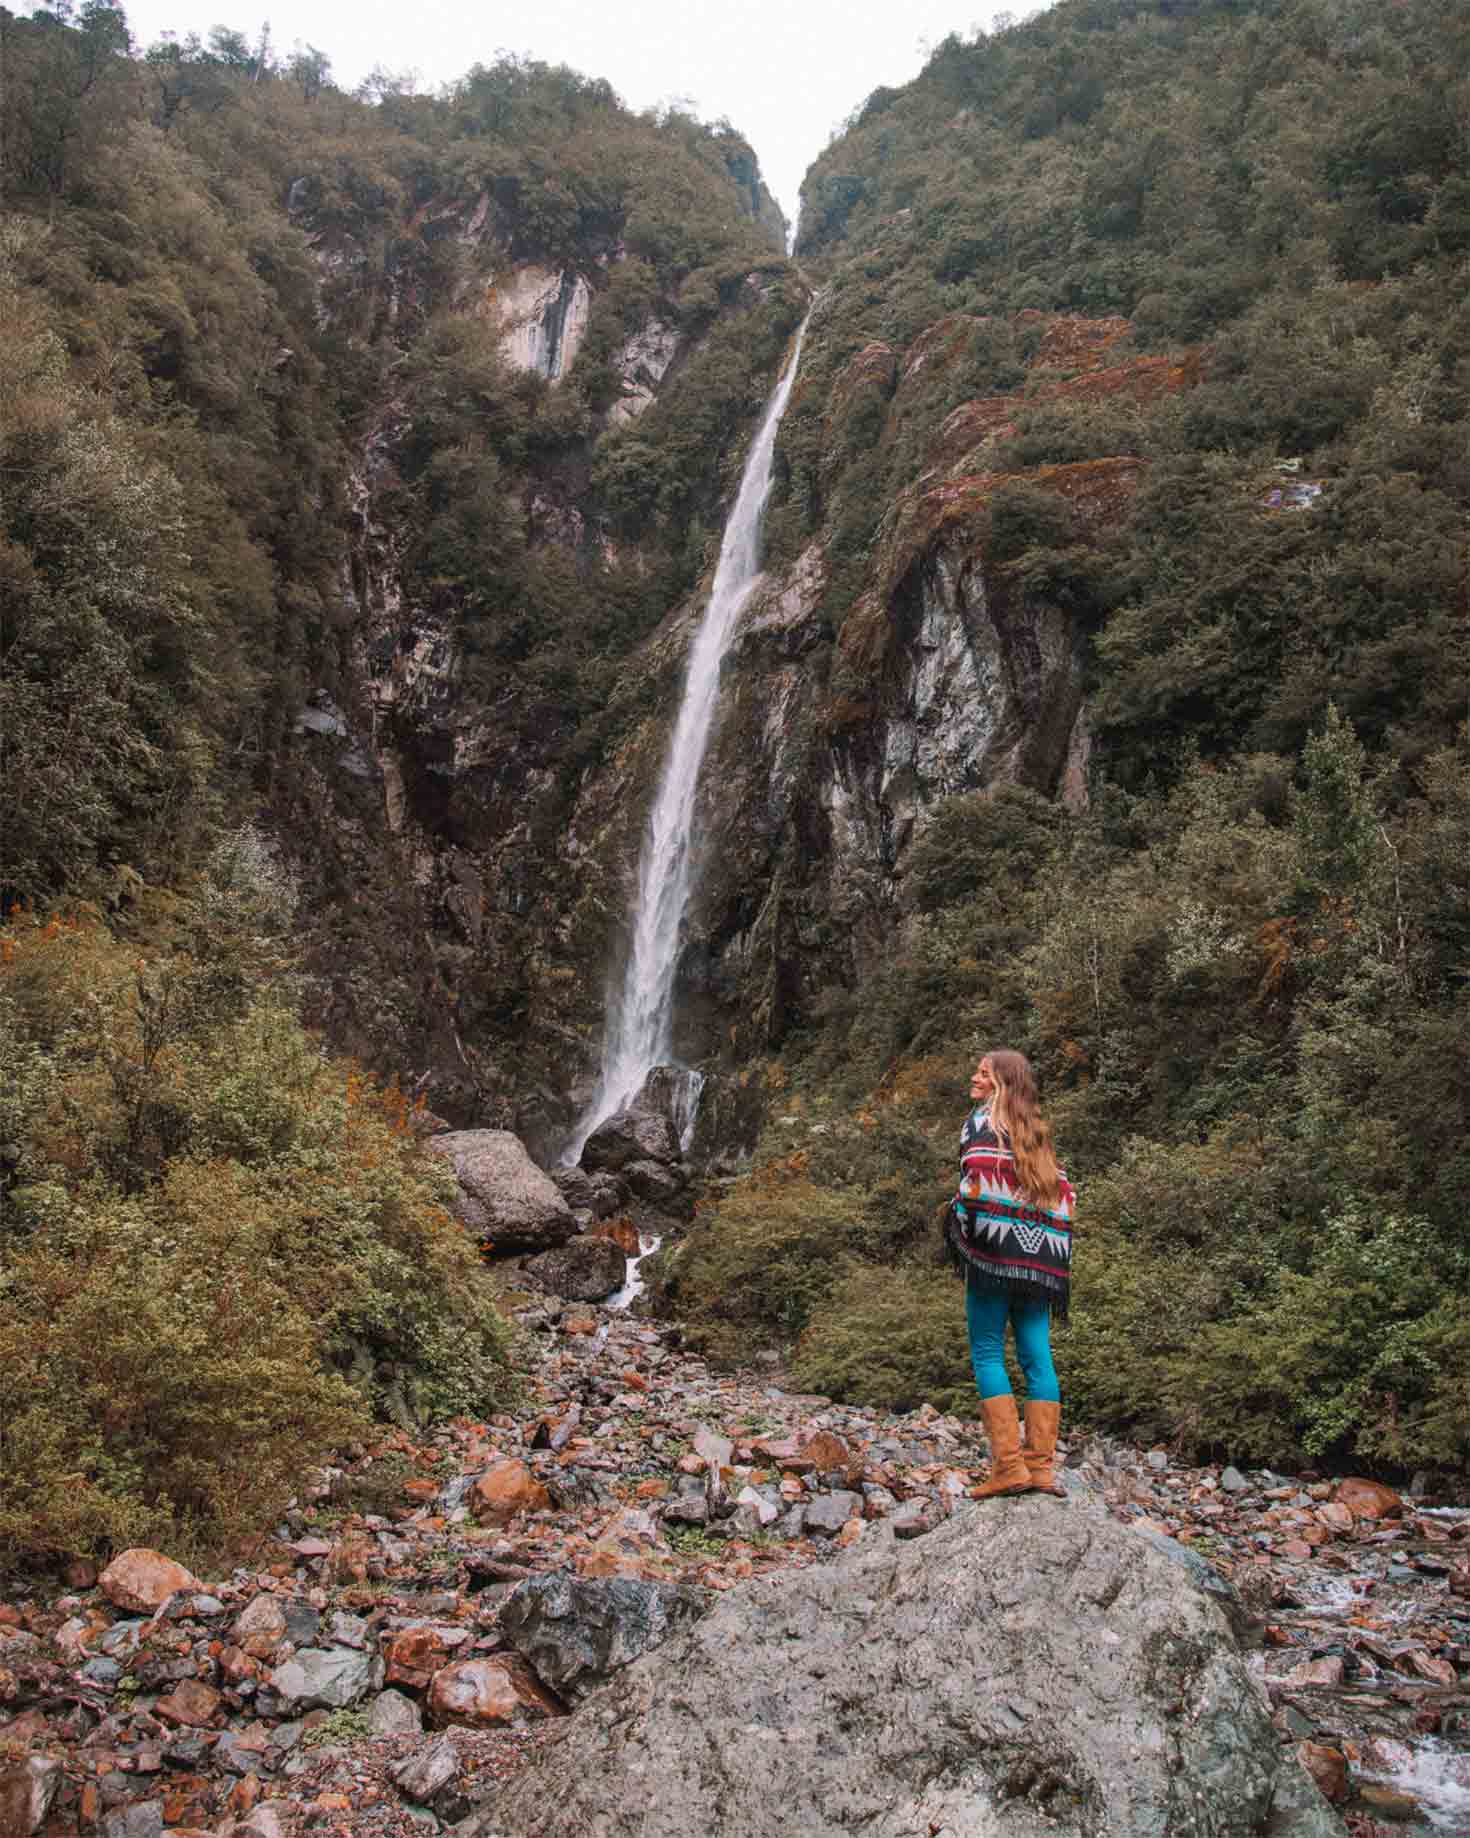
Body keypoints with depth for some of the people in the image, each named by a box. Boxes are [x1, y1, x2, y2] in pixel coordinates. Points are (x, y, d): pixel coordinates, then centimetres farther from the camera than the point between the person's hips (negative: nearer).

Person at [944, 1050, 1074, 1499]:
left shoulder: (983, 1120, -1)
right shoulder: (1037, 1131, 20)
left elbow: (979, 1175, -17)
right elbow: (1062, 1191, 17)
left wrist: (961, 1221, -7)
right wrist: (1052, 1250, 16)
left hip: (995, 1246, -7)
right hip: (1038, 1253, 7)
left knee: (987, 1355, -3)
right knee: (1037, 1356, 4)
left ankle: (1009, 1466, -8)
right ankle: (1042, 1466, 3)